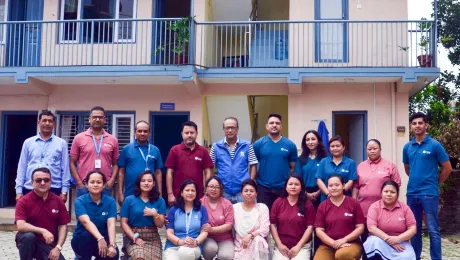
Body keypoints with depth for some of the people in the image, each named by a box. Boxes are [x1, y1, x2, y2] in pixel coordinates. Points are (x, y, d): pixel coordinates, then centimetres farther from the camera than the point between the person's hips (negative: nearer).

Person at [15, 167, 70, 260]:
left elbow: (63, 226, 1)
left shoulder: (58, 201, 0)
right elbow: (20, 226, -21)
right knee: (28, 236, -36)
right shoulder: (23, 201, -8)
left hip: (49, 244, 3)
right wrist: (42, 231, -31)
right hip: (28, 241, -3)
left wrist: (58, 247, -11)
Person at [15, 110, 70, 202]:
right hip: (30, 189, 1)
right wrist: (19, 190, 1)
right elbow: (22, 167, 7)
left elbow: (65, 168, 3)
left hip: (54, 190, -1)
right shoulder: (28, 142, 8)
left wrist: (64, 191, -2)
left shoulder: (62, 143, 5)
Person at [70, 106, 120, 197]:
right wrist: (79, 183, -6)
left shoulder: (113, 140, 7)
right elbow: (72, 163, 4)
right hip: (84, 186, -1)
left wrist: (111, 181, -4)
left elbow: (115, 164, 11)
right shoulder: (79, 138, 3)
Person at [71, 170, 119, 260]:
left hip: (103, 239, 2)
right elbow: (86, 222, -28)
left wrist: (112, 245, -35)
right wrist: (100, 239, -44)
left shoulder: (110, 201, -6)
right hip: (81, 239, -2)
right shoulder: (80, 201, -12)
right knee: (87, 235, -35)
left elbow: (111, 224, -18)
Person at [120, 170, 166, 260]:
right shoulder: (129, 200, 2)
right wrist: (135, 238, -12)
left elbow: (160, 225, 5)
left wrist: (155, 214, -14)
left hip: (153, 237, 2)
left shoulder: (160, 201, 7)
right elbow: (124, 223, 0)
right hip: (132, 237, -2)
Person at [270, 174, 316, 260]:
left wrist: (298, 246, -8)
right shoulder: (278, 202, 3)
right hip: (282, 246, 1)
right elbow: (272, 225, 3)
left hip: (302, 246, 0)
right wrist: (279, 244, -4)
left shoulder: (307, 205, 1)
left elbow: (310, 227, -2)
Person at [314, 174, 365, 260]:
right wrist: (334, 243, -11)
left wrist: (344, 240, -11)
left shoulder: (353, 203, 5)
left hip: (351, 243, -2)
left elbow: (360, 227, 2)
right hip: (328, 245, 2)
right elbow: (319, 230, 3)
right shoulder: (322, 206, 8)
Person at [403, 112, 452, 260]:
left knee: (433, 230, -2)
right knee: (414, 229, 13)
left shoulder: (435, 145, -6)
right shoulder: (407, 147, 6)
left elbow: (447, 168, -1)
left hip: (429, 193, -5)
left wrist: (435, 183, 5)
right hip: (412, 193, 5)